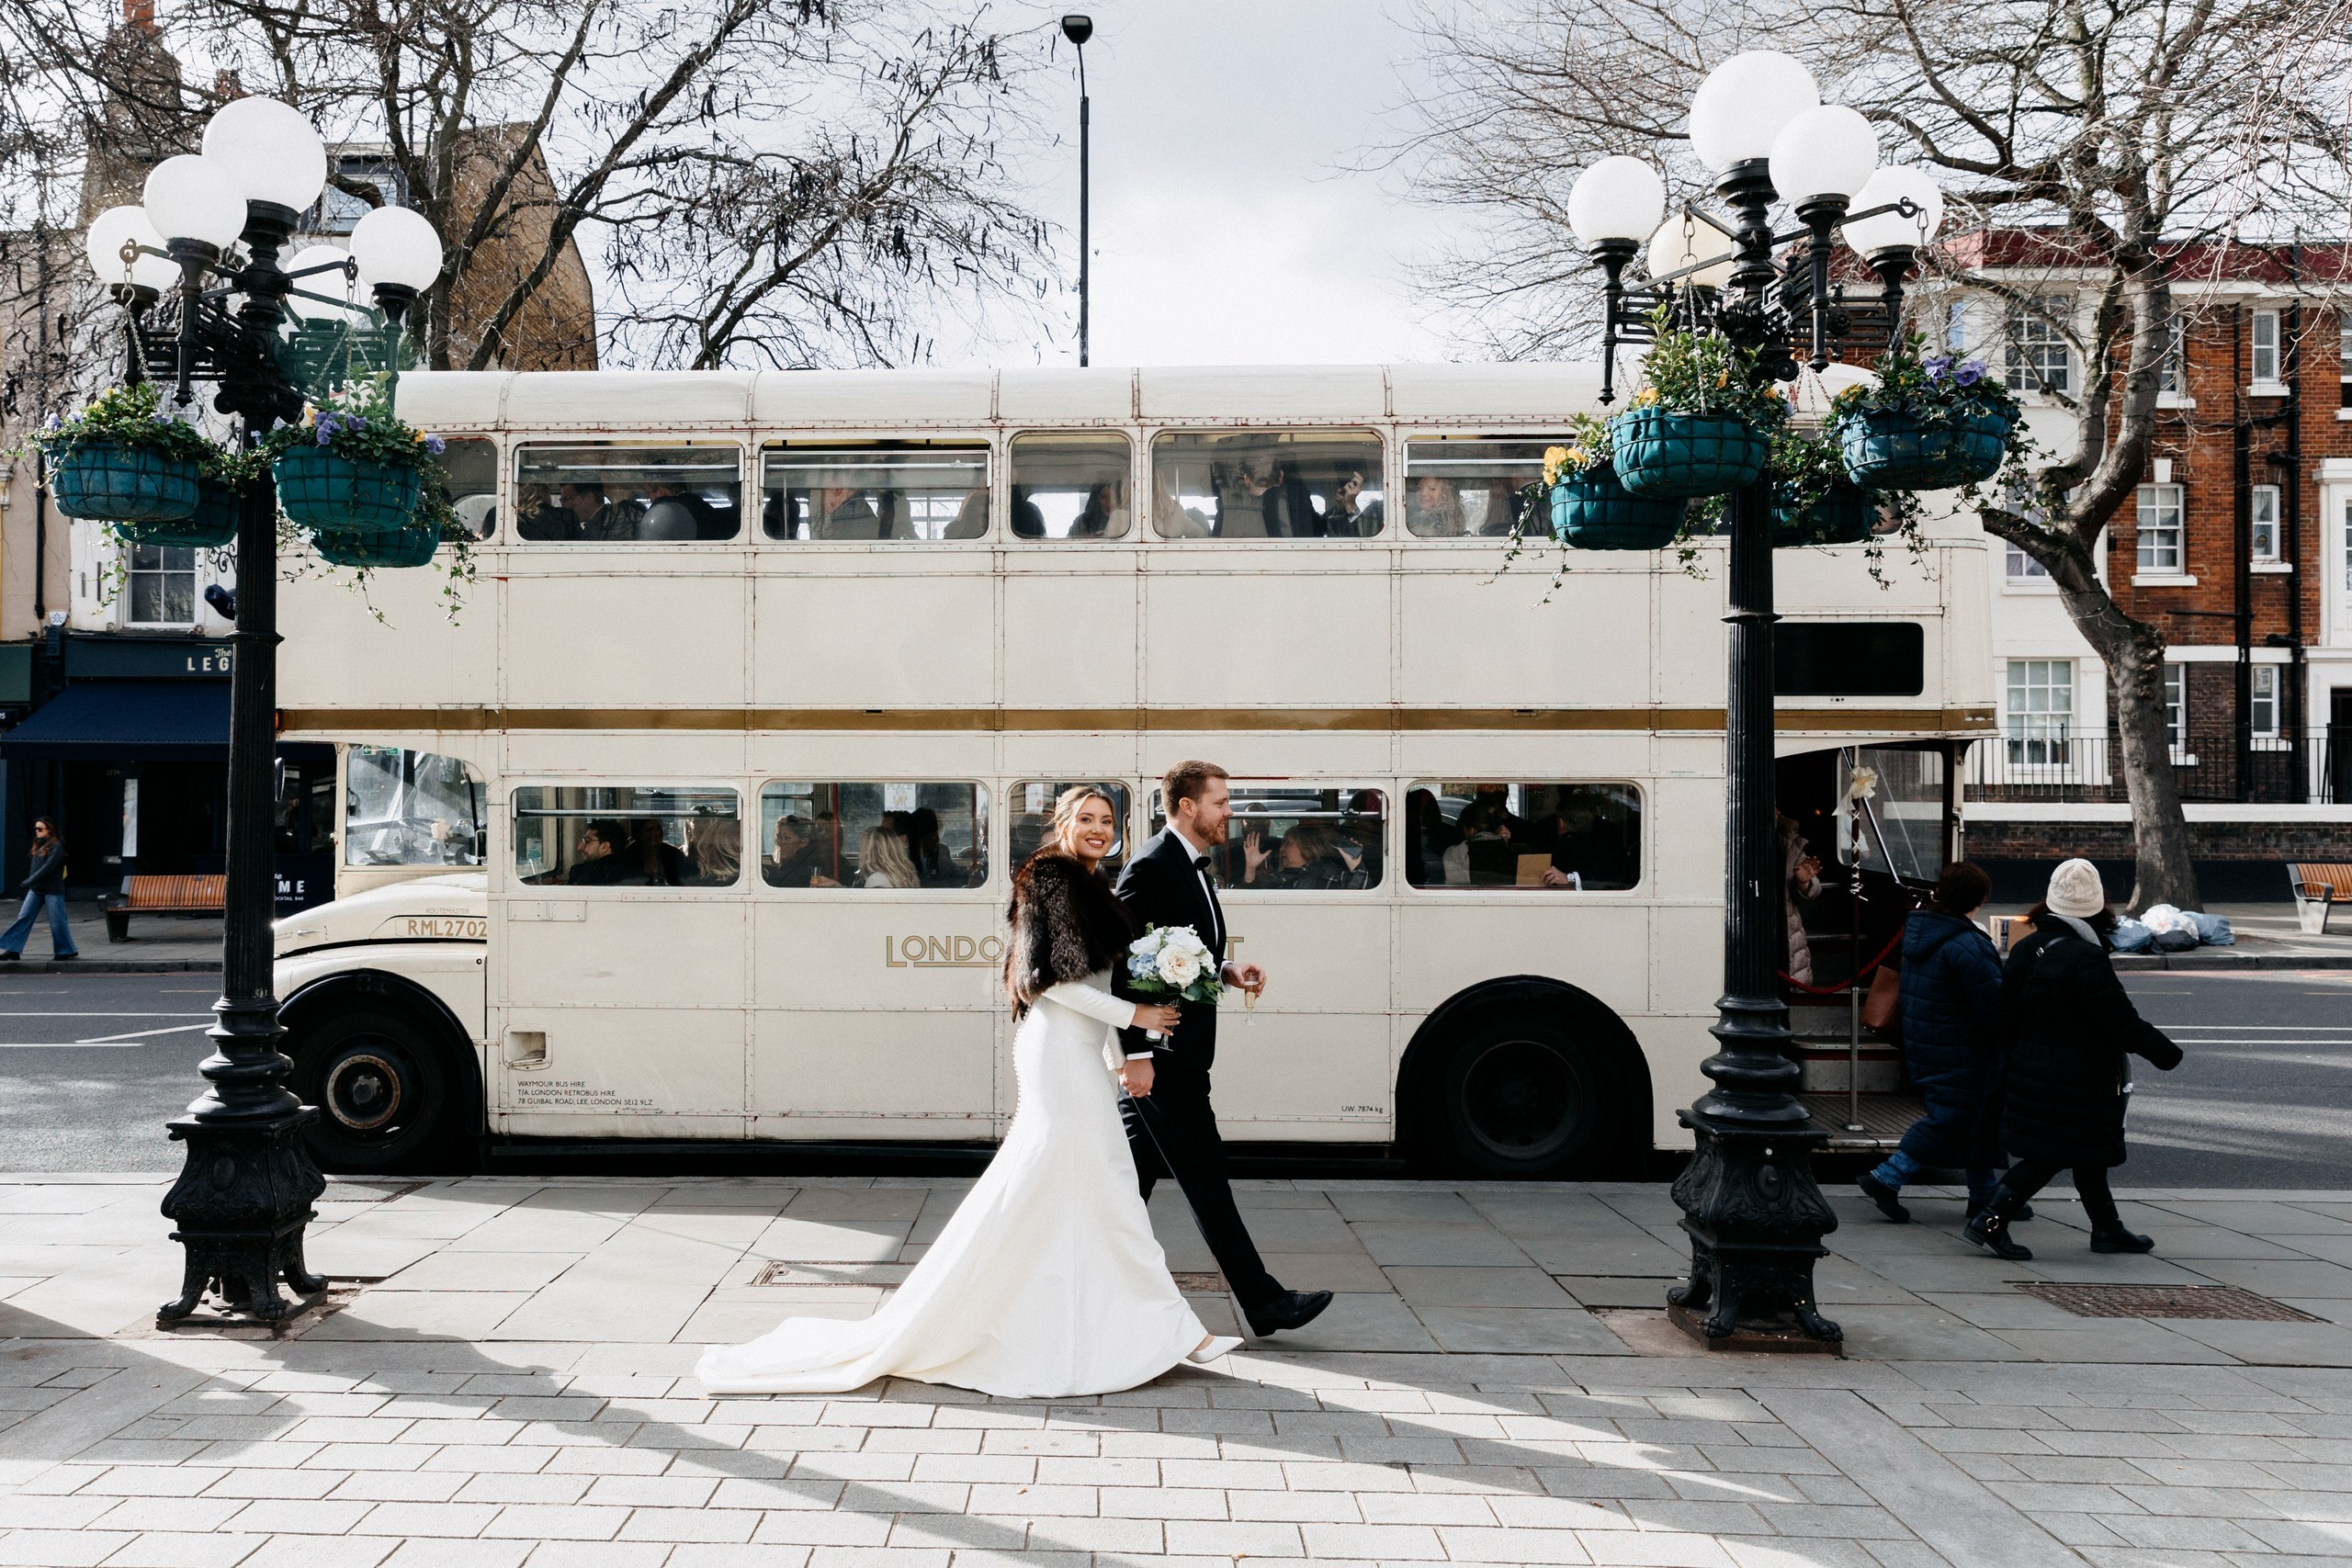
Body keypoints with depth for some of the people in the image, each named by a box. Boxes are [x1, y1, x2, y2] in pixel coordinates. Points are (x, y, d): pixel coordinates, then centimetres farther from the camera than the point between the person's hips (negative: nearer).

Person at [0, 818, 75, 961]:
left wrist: (29, 881, -23)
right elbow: (35, 867, 16)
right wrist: (30, 882, 5)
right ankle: (14, 950, 0)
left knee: (57, 921, -1)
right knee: (23, 918, 0)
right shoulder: (38, 845, 12)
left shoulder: (56, 846, -12)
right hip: (36, 889, 8)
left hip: (53, 890, -8)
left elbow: (48, 867, -21)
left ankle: (67, 950, 12)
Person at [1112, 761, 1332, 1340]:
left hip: (1177, 1049, 10)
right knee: (1205, 1179, -2)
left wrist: (1227, 972, 5)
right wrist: (1137, 1053, -23)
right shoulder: (1150, 868, -16)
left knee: (1135, 1176, 14)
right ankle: (1263, 1302, 4)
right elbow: (1124, 964, -20)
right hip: (1160, 1053, -10)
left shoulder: (1191, 867, 15)